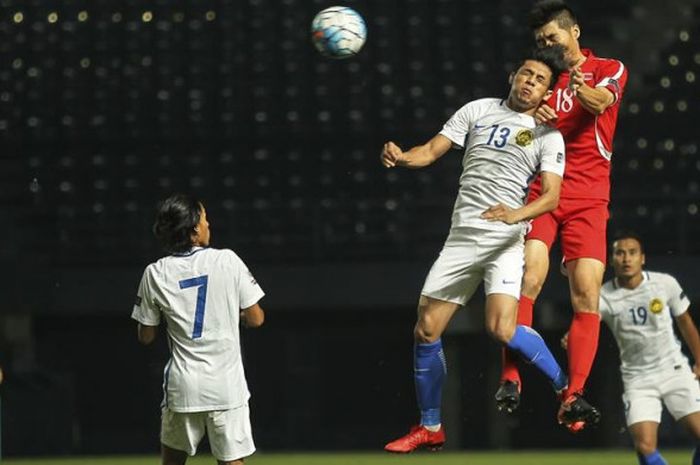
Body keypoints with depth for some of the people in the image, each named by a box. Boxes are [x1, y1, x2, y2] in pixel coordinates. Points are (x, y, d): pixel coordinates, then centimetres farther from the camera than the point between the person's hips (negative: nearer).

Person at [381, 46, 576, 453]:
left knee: (502, 329, -24)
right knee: (426, 330, 2)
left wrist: (516, 214, -29)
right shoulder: (479, 110, 11)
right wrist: (401, 157, -14)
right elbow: (431, 151, 8)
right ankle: (430, 428, 17)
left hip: (506, 240, -4)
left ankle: (566, 386, -2)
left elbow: (552, 195, -9)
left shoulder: (548, 136, 2)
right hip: (462, 237, 4)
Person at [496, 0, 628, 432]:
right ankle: (511, 379, -14)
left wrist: (580, 88, -40)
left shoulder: (609, 70, 7)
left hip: (588, 200, -1)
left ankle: (573, 397, -10)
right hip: (539, 192, 1)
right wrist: (532, 117, -13)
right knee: (528, 280, -18)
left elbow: (601, 102, -15)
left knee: (587, 296, -10)